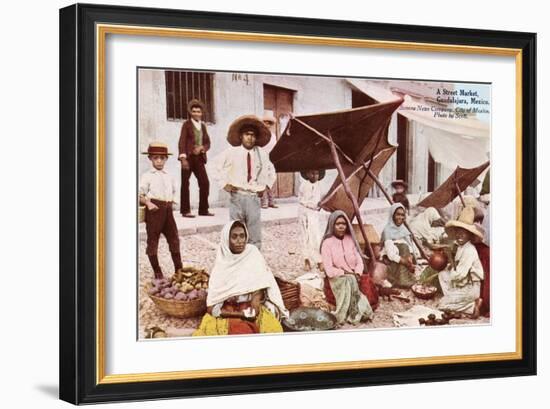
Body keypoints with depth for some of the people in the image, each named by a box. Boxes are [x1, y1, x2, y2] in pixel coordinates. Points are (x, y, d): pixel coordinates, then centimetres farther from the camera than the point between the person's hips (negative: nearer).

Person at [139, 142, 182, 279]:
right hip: (154, 209, -6)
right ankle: (157, 272, 8)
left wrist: (172, 201, 11)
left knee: (174, 238, 7)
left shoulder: (169, 177, 16)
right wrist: (148, 203, -20)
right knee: (152, 239, 0)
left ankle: (179, 269, 15)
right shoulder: (147, 176, -1)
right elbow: (140, 195, -5)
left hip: (167, 209, 6)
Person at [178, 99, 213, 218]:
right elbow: (182, 141, -6)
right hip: (188, 157, -5)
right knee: (185, 184, -2)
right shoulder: (187, 124, 2)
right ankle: (185, 210, 1)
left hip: (199, 158, 5)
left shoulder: (203, 126, 17)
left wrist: (201, 148, -7)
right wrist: (183, 158, -16)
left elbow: (208, 143, 16)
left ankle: (203, 209, 8)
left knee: (205, 183, 0)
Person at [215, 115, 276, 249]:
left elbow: (271, 171, 23)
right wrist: (225, 184, 4)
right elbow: (219, 168, 12)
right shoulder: (231, 152, -1)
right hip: (237, 196, -2)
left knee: (255, 236, 0)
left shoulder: (262, 154, 6)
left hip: (254, 197, 2)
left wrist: (266, 186, 13)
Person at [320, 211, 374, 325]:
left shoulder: (350, 239, 10)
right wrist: (345, 274, -14)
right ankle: (355, 315, -25)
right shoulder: (327, 243, -4)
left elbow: (359, 261, 6)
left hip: (354, 277, 4)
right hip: (337, 278, -4)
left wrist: (357, 274, -11)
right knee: (348, 283, -30)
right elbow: (329, 269, -9)